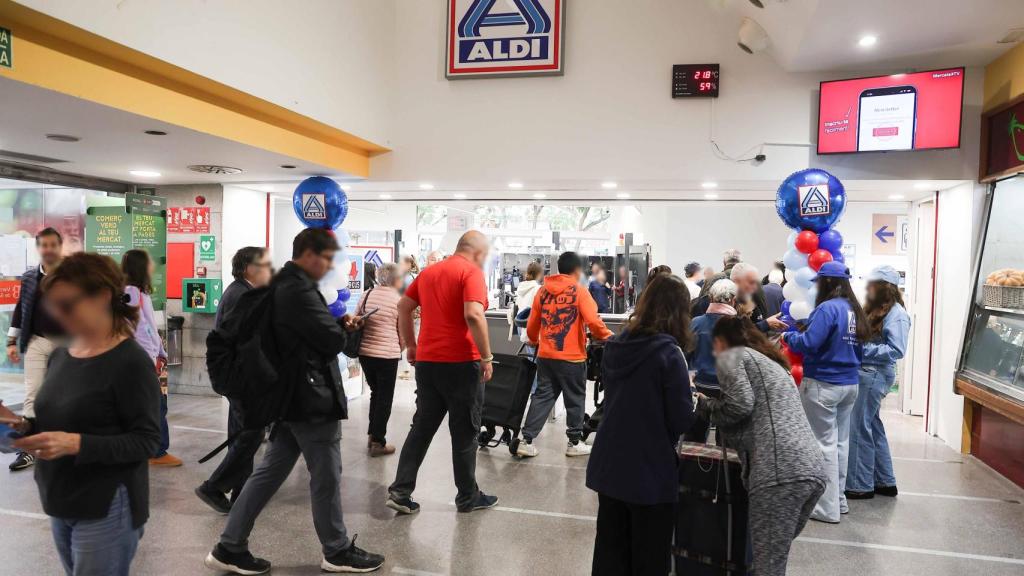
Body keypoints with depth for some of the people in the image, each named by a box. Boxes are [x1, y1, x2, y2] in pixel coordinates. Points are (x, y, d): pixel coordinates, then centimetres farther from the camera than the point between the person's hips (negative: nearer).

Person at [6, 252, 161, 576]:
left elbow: (146, 442, -18)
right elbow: (57, 422, 17)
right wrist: (24, 426, -2)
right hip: (60, 504, 7)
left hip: (106, 509, -7)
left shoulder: (131, 362, -17)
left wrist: (76, 444, -27)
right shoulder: (60, 355, 6)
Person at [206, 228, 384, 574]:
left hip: (290, 394, 10)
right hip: (310, 397, -10)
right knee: (326, 476, 4)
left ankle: (230, 548, 21)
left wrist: (340, 325, 2)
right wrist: (345, 329, 2)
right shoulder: (299, 290, -20)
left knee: (270, 471, 15)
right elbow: (332, 341, -20)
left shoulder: (282, 286, 14)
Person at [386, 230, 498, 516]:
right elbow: (473, 315, -23)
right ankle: (468, 497, 19)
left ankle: (400, 491, 12)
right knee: (465, 432, 6)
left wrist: (410, 345, 21)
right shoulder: (471, 271, -10)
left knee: (422, 427, 14)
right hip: (461, 363, -6)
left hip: (426, 361, 6)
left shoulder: (429, 271, 12)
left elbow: (403, 307, 16)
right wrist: (487, 357, -16)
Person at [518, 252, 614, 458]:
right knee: (575, 400, 10)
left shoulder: (542, 291, 7)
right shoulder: (579, 292, -7)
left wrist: (534, 341, 30)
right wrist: (608, 337, 0)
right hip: (572, 357, -4)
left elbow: (532, 324, 12)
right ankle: (575, 443, 20)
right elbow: (593, 321, -17)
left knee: (542, 397, 11)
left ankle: (527, 441, 7)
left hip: (545, 355, 5)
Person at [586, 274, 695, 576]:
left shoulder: (615, 345, 2)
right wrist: (689, 395, 6)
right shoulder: (669, 352, -17)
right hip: (650, 474, -5)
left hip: (608, 467, 6)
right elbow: (681, 421, -14)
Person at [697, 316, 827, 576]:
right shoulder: (772, 361, 33)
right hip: (813, 469, 8)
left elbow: (740, 404, -7)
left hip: (781, 470, -8)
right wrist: (710, 406, 34)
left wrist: (706, 405, 12)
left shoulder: (732, 355, 9)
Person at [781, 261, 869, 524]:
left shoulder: (827, 308, -17)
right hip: (850, 384, 8)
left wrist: (788, 336, -6)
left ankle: (828, 508, 5)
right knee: (841, 442, 15)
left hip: (823, 384, -8)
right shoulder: (854, 310, 8)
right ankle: (839, 498, 26)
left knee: (825, 443, -1)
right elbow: (858, 347, 16)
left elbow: (808, 343, -23)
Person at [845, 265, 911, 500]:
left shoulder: (897, 314, -12)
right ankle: (885, 481, 29)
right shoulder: (874, 309, 13)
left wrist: (864, 350, -19)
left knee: (859, 428, -3)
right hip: (865, 373, 9)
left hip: (875, 375, -9)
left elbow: (896, 350, -18)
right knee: (872, 427, 16)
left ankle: (861, 485, 8)